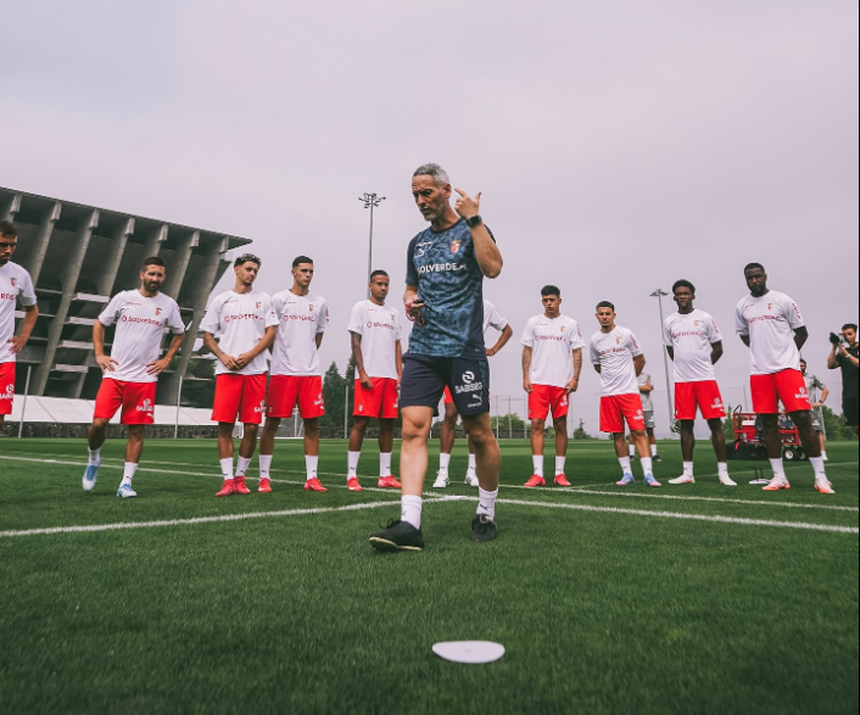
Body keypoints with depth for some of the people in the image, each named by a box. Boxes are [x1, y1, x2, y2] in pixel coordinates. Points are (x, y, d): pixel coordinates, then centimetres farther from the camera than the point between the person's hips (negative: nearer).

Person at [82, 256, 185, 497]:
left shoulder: (169, 305, 4)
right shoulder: (123, 298, 4)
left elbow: (179, 334, 18)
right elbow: (99, 324, 14)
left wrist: (166, 360, 7)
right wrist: (99, 354, 4)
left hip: (145, 379, 0)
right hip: (115, 374, 0)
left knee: (136, 430, 1)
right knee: (99, 422, -9)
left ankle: (126, 482, 10)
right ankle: (94, 457, 23)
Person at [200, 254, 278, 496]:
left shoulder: (263, 299, 12)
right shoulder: (221, 300, 12)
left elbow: (271, 332, 4)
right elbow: (207, 336, 11)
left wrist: (249, 355, -8)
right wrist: (223, 356, -7)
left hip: (256, 370, 0)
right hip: (227, 370, 0)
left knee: (251, 427, 0)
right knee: (225, 425, -4)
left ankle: (240, 478, 13)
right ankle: (228, 480, 2)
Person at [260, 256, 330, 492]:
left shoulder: (320, 303, 11)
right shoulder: (279, 299, 2)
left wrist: (307, 356, 13)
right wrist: (282, 358, 5)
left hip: (311, 372, 3)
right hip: (282, 372, -3)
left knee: (312, 424, 2)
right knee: (272, 423, 1)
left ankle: (311, 477, 8)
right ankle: (264, 476, 11)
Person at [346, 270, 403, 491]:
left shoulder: (393, 313, 19)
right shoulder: (361, 307, 4)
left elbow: (397, 346, 17)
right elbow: (355, 341, -3)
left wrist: (400, 375, 6)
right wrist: (362, 372, -13)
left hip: (390, 376, 6)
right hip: (368, 375, -5)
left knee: (388, 424, 5)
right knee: (360, 423, -7)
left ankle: (385, 475, 13)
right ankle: (352, 475, -2)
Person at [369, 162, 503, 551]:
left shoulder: (471, 229, 3)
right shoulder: (417, 243, 19)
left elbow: (493, 267, -16)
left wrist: (473, 219, -13)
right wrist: (410, 301, 6)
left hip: (464, 348, -4)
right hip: (421, 348, 5)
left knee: (480, 434, 1)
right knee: (413, 429, -9)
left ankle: (486, 514, 20)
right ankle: (409, 523, -11)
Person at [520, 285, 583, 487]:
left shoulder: (570, 324, 6)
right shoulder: (534, 322, 8)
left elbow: (577, 352, 4)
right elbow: (527, 350, 8)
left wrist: (575, 378, -6)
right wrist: (525, 376, -1)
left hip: (562, 383, 0)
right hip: (537, 381, 0)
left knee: (560, 426, 4)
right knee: (537, 424, -6)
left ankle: (560, 473, 13)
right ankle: (538, 474, -4)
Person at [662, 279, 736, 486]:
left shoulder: (705, 318, 1)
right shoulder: (669, 322, 9)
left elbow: (718, 348, 5)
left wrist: (703, 366, 6)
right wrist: (685, 366, 12)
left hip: (706, 379, -2)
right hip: (682, 381, 3)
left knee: (715, 423, -2)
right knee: (686, 425, 5)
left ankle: (723, 473, 4)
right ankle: (688, 473, 10)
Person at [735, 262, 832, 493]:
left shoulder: (782, 300, -1)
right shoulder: (741, 306, 9)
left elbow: (801, 331, 6)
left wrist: (785, 354, 4)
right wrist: (762, 352, 12)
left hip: (787, 368, -3)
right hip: (759, 371, 3)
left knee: (803, 418, -8)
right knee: (768, 423, 4)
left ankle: (820, 476, 1)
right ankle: (779, 476, 12)